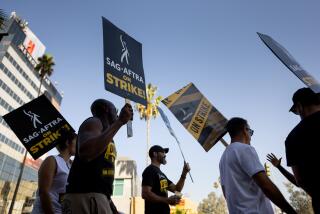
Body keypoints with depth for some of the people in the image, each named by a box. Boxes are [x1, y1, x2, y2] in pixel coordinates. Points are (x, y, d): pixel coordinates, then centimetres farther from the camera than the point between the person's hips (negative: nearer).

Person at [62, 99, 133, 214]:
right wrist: (119, 122, -23)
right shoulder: (93, 122, -5)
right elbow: (85, 153, -27)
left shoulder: (106, 133, 22)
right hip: (85, 197, -9)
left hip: (99, 197, 9)